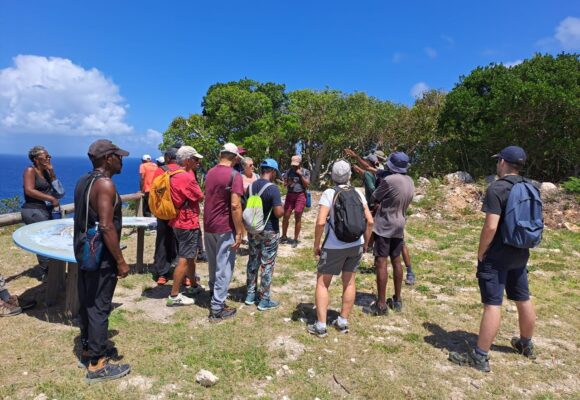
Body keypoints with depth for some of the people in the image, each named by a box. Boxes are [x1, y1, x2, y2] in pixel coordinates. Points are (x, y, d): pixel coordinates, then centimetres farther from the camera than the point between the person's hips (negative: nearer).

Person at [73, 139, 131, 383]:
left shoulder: (83, 181, 9)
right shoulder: (105, 184, -20)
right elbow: (106, 227, -26)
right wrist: (121, 261, -21)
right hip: (100, 256, -9)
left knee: (87, 303, 19)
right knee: (99, 307, -1)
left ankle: (88, 348, 35)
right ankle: (97, 365, 9)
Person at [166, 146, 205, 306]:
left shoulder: (175, 175, 8)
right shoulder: (186, 177, -22)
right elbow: (200, 197, -10)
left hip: (180, 221, 10)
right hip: (188, 223, -10)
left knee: (190, 256, 21)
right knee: (184, 259, -3)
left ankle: (194, 286, 35)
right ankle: (174, 296, 3)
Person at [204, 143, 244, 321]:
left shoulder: (210, 172, 9)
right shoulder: (234, 175, -14)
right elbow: (235, 205, -20)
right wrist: (239, 232, -15)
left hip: (208, 226, 7)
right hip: (225, 228, -7)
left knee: (213, 266, 20)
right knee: (223, 268, 2)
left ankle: (214, 297, 34)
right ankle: (217, 308, 6)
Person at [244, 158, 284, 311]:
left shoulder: (251, 186, 3)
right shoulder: (273, 188, -18)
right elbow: (278, 213, -22)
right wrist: (283, 209, -2)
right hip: (269, 232, -6)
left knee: (253, 261, 17)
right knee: (267, 265, 4)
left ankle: (250, 294, 28)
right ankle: (264, 300, 12)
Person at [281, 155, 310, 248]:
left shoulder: (305, 172, -1)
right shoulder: (288, 171, 7)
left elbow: (307, 185, -8)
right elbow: (285, 184, 12)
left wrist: (300, 175, -15)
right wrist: (288, 183, -11)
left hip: (300, 195, -3)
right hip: (290, 195, 3)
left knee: (297, 218, 1)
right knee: (286, 216, 3)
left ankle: (295, 239, 11)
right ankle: (284, 237, 18)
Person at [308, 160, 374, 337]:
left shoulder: (329, 193, -11)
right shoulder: (357, 193, 2)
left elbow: (320, 222, -20)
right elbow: (370, 221, 1)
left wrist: (316, 245, -8)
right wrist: (365, 242, 13)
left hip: (334, 246, -4)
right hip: (356, 244, 5)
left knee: (322, 283, 8)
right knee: (349, 282, 15)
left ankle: (321, 326, 9)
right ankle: (343, 322, 25)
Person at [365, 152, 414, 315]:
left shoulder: (389, 180, -18)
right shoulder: (409, 181, 6)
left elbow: (374, 198, -6)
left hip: (384, 225, -8)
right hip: (399, 226, 8)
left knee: (381, 263, -4)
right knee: (396, 261, 14)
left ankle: (381, 305, -1)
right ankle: (397, 300, 22)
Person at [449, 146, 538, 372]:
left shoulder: (496, 189, -18)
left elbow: (491, 226, -25)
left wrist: (481, 252, -12)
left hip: (496, 256, -8)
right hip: (520, 254, 8)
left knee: (492, 304, -6)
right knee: (523, 300, 20)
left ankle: (480, 357, 1)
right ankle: (526, 345, 40)